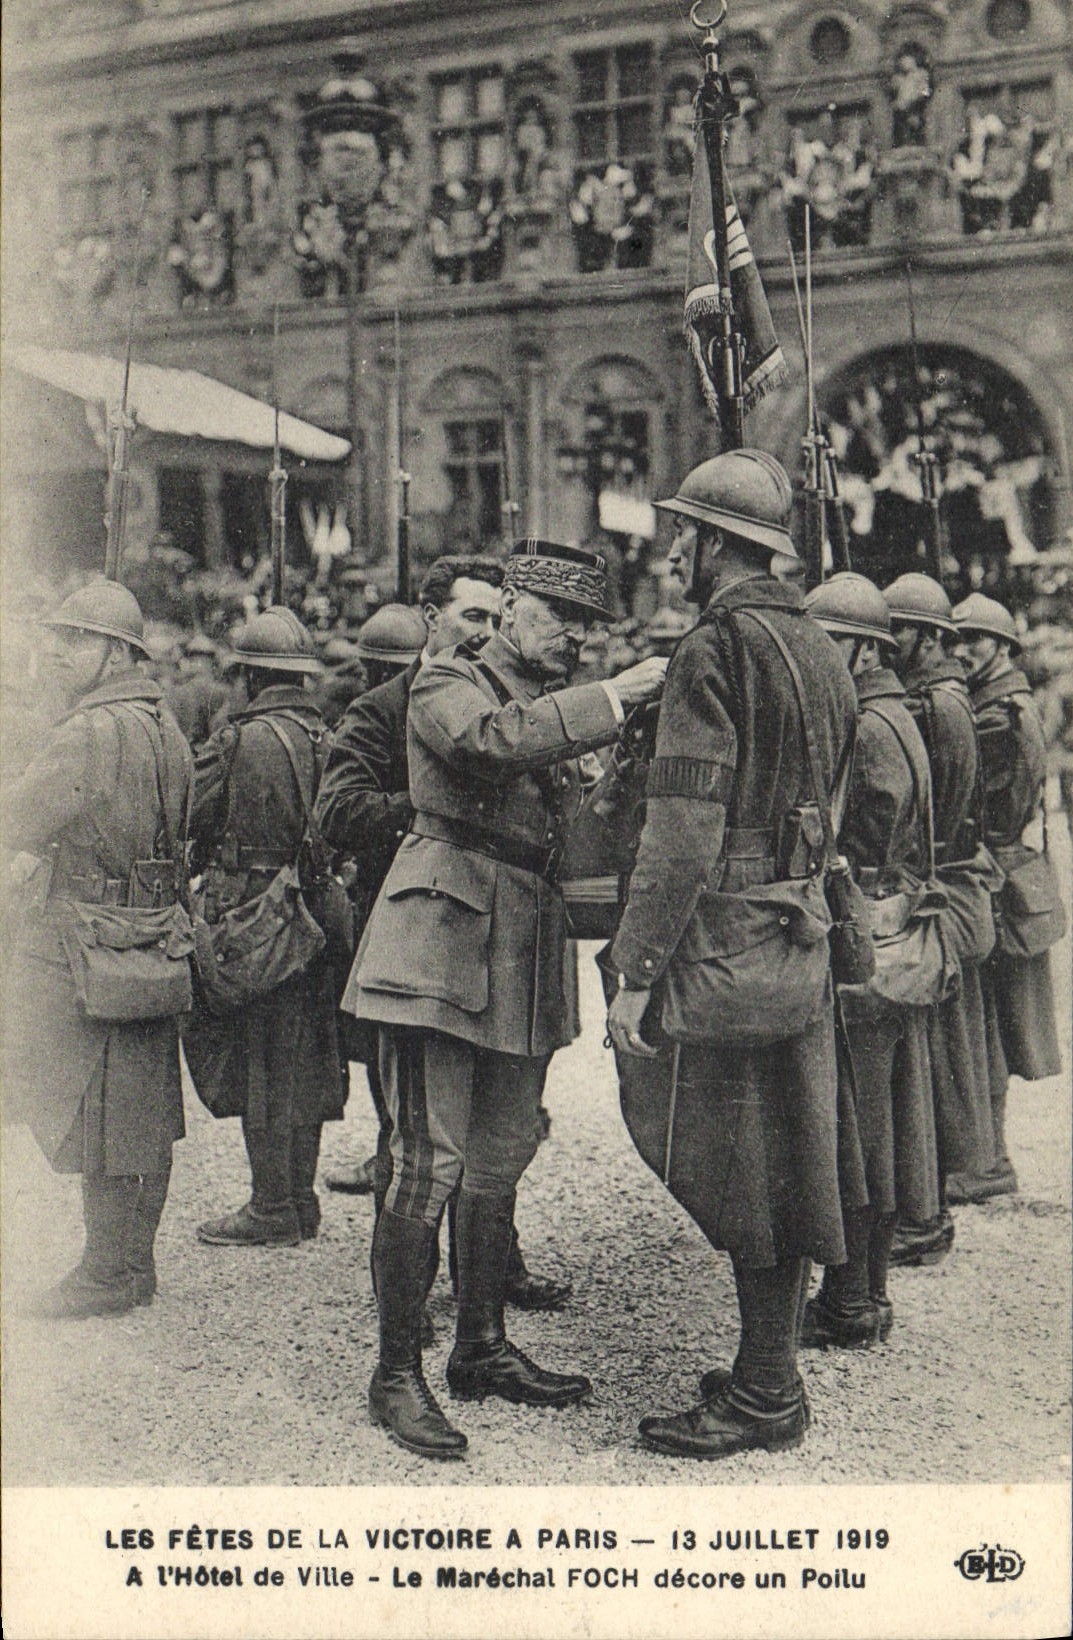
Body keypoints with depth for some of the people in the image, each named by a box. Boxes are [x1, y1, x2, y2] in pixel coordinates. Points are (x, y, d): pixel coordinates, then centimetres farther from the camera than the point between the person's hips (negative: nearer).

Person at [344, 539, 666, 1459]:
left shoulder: (557, 710, 22)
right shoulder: (447, 686, 0)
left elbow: (574, 838, 18)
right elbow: (490, 739, -24)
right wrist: (610, 700, -24)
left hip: (526, 960, 8)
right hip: (444, 944, -8)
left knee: (500, 1164, 13)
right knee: (432, 1162, -8)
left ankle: (483, 1350, 26)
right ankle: (397, 1374, 2)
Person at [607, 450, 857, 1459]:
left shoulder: (715, 649, -14)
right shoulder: (821, 651, 13)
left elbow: (684, 827, -20)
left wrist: (636, 973, -18)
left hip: (726, 937, -9)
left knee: (741, 1172, 0)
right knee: (785, 1159, 14)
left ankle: (765, 1398, 11)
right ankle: (771, 1370, 27)